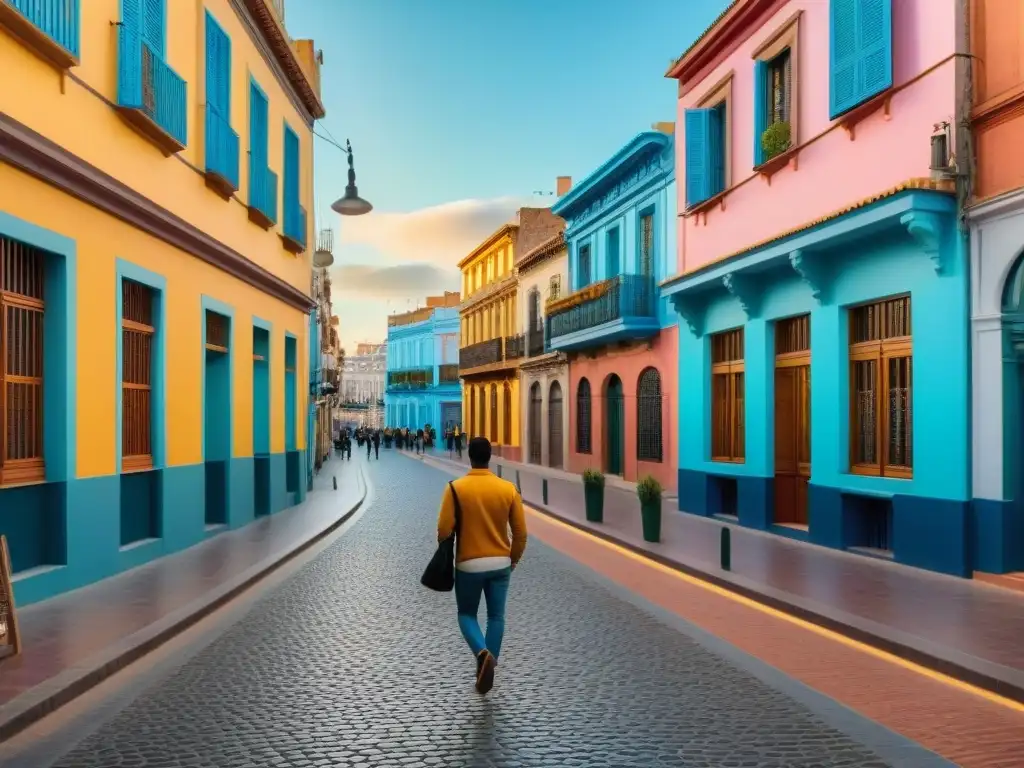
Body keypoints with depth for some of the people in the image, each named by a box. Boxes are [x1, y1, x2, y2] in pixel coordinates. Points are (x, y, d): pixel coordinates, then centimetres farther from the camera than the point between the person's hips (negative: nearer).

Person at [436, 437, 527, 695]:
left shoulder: (456, 488, -12)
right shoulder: (508, 488, -5)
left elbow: (444, 530, -13)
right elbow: (521, 532, -2)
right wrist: (513, 559, 14)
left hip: (469, 564, -2)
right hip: (500, 563, 2)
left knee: (466, 614, 14)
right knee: (496, 616, 15)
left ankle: (483, 653, -11)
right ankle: (487, 665, 16)